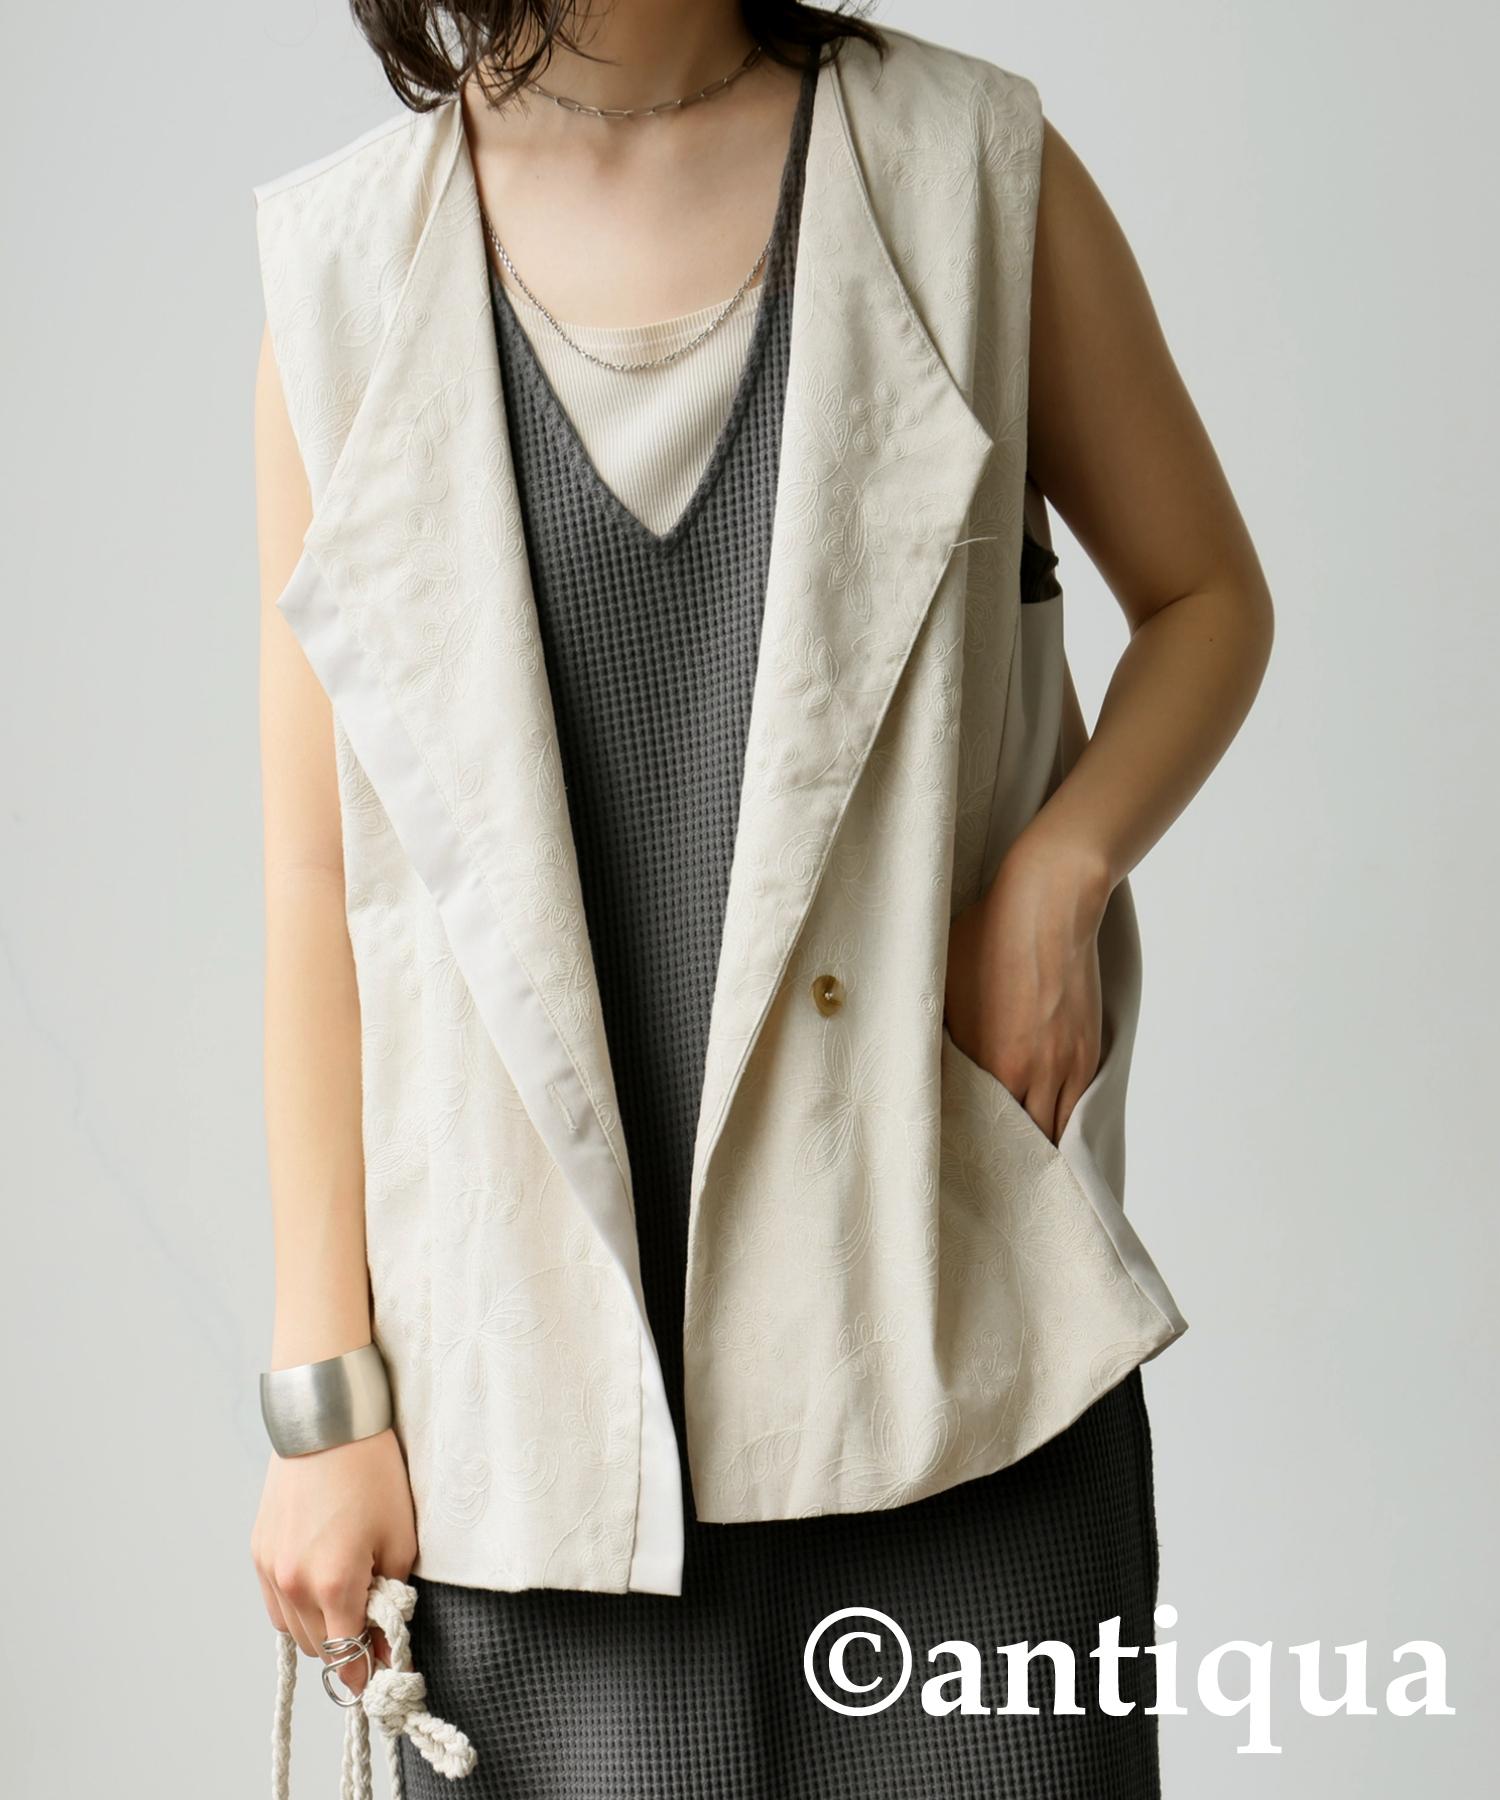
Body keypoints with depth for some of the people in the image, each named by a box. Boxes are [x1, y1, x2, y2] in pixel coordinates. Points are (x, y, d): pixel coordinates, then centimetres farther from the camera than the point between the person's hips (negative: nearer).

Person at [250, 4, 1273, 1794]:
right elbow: (318, 871, 2)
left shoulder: (970, 169, 3)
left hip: (951, 1311, 0)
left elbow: (1207, 592, 14)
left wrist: (1060, 873, -7)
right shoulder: (348, 262, 2)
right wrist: (325, 1388, 0)